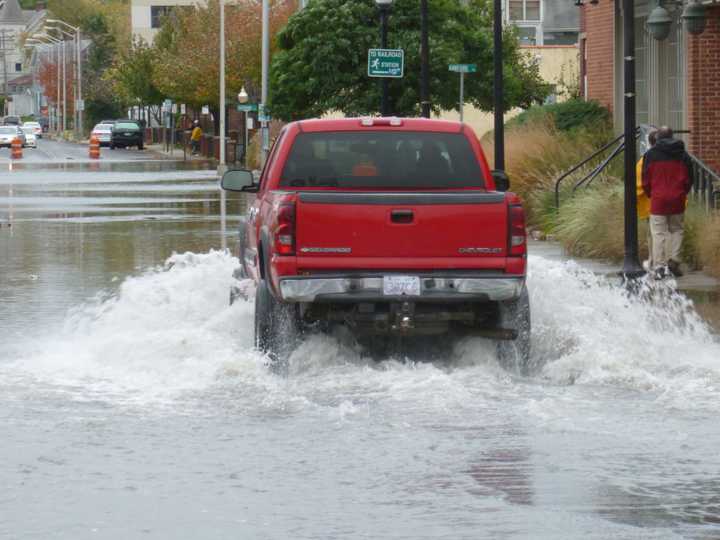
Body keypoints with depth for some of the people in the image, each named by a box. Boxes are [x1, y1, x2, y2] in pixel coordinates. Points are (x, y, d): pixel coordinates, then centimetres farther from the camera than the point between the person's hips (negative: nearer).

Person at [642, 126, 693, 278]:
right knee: (676, 230, 15)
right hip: (677, 200, 2)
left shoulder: (651, 154, -2)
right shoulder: (683, 155, 5)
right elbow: (689, 179, 9)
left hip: (658, 200, -2)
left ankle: (659, 266, -5)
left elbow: (645, 180, 2)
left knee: (659, 233, 0)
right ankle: (674, 260, 4)